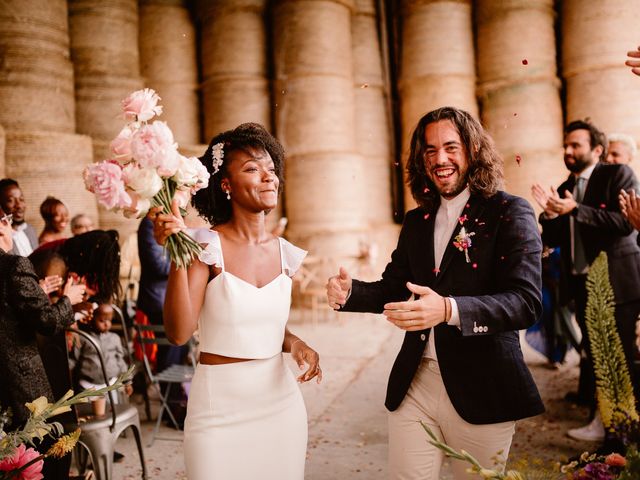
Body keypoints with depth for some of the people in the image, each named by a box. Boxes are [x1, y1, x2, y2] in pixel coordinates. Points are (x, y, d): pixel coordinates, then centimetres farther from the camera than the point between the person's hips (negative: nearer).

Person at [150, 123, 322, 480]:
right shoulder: (207, 246, -11)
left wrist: (295, 343, -4)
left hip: (280, 401, 5)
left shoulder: (284, 252, 2)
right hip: (221, 409, -4)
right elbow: (179, 333, -20)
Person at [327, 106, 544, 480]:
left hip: (479, 391, -4)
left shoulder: (510, 212, -7)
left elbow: (526, 301, -17)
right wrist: (349, 292, -8)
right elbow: (392, 288, 14)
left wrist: (448, 310, -33)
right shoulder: (417, 221, 10)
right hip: (413, 384, 4)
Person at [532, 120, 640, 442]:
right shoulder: (565, 189, 13)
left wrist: (576, 209, -24)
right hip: (582, 283, 7)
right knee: (594, 355, 13)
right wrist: (550, 215, -9)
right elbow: (553, 240, 10)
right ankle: (602, 419, 23)